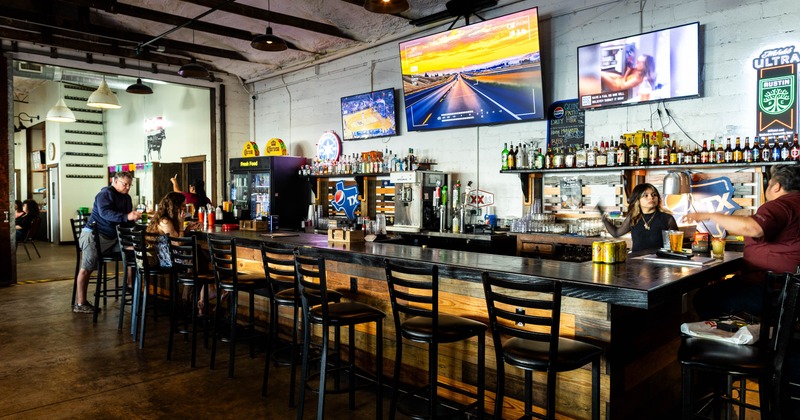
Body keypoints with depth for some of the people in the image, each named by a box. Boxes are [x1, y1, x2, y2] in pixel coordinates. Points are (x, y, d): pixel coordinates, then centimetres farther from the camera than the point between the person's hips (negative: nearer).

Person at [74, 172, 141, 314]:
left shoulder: (126, 198, 14)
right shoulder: (105, 194, -10)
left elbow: (127, 220, 13)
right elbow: (105, 213, -27)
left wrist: (134, 217, -10)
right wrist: (126, 217, -38)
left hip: (113, 237, 7)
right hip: (94, 234, -7)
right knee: (86, 268, -8)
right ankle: (80, 303, -2)